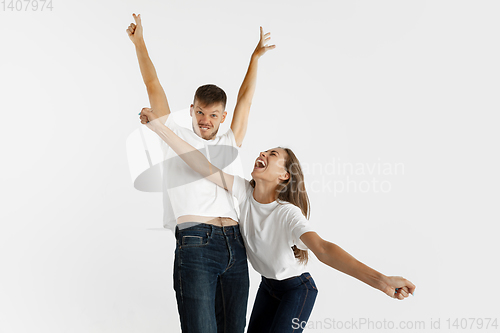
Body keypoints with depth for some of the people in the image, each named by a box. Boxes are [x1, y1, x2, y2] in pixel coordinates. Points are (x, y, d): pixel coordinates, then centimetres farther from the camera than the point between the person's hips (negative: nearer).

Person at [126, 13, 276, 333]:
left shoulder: (229, 144, 24)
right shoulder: (176, 137, 15)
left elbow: (245, 99, 29)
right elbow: (154, 86, 17)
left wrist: (255, 57, 33)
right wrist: (139, 42, 20)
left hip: (235, 246, 5)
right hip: (195, 243, -4)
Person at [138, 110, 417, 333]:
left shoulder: (288, 213, -31)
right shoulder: (244, 191, -14)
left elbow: (323, 249, -44)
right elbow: (204, 167, -21)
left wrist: (379, 280, -60)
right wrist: (158, 125, -27)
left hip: (298, 289, -6)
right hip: (268, 285, 6)